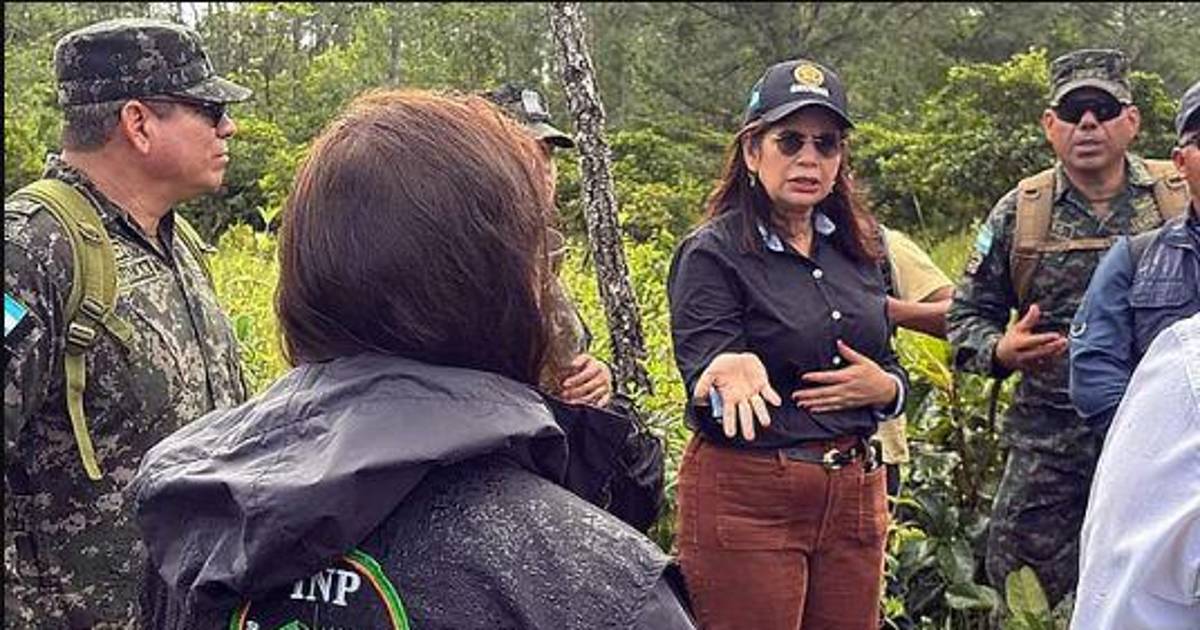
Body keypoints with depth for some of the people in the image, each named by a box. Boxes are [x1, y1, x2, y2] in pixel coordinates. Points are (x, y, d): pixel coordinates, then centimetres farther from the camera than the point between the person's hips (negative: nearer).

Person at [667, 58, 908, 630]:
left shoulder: (856, 251, 9)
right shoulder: (712, 254, -9)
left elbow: (893, 377, 16)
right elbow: (701, 388, -17)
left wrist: (882, 387, -7)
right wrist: (730, 376, -40)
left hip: (856, 492, 6)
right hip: (747, 499, -6)